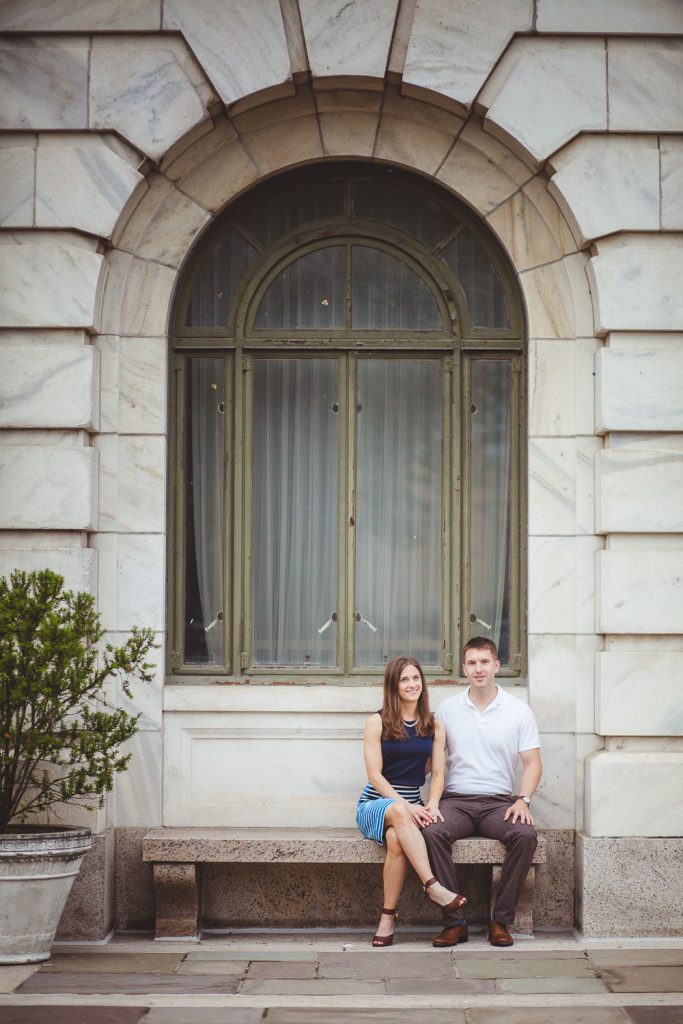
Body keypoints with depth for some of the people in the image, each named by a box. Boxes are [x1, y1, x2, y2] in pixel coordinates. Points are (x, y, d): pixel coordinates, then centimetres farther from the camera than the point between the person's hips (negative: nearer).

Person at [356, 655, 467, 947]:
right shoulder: (377, 722, 2)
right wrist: (404, 805, -19)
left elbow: (438, 774, 7)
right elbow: (375, 775, -5)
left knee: (397, 839, -36)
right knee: (398, 812, -40)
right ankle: (433, 887, -46)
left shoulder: (434, 727, 12)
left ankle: (388, 917, -30)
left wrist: (432, 805, -14)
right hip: (374, 805, -2)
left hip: (411, 807, 2)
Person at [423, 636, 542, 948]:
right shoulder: (446, 709, 10)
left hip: (498, 801, 0)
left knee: (525, 835, -32)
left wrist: (523, 800, -12)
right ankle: (454, 922, -25)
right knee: (432, 832, -32)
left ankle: (501, 921, -19)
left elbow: (532, 762, 6)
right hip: (456, 800, 0)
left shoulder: (518, 710, 7)